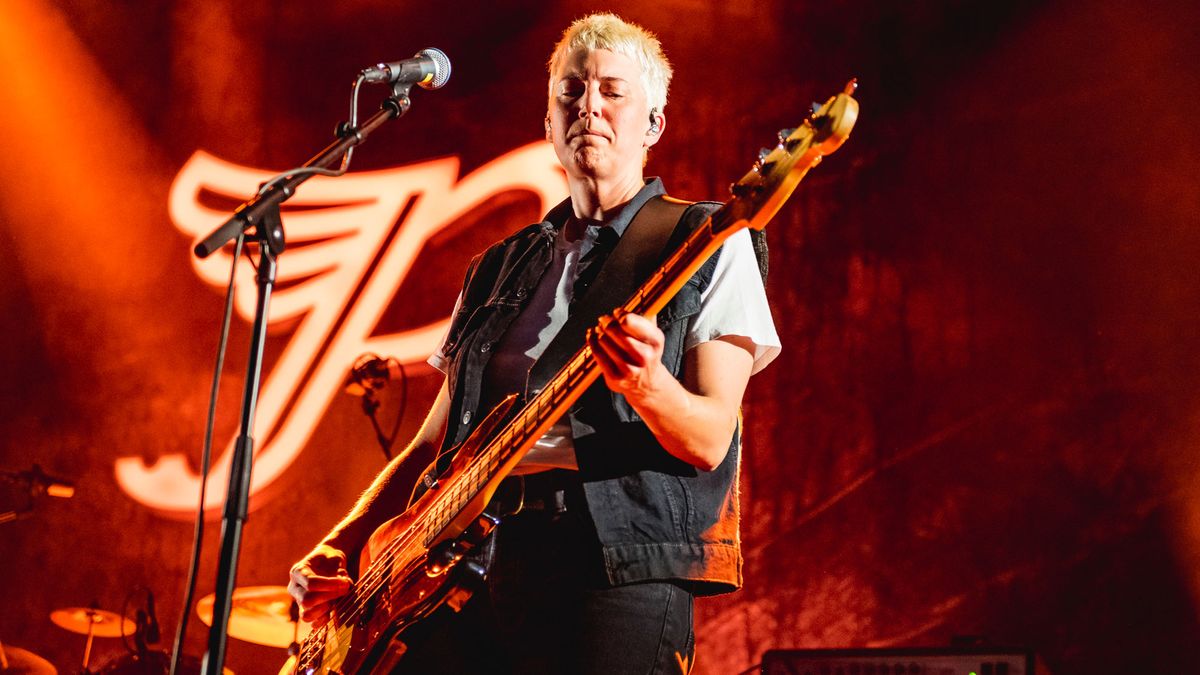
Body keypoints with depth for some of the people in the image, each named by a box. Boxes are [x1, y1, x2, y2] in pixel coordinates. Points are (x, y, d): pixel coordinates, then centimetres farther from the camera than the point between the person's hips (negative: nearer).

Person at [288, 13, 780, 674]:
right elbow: (435, 441, 20)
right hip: (466, 569, 5)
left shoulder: (710, 245, 5)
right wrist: (343, 543, 7)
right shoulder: (501, 269, 20)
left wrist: (647, 386, -25)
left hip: (618, 568, -5)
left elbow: (710, 441, -4)